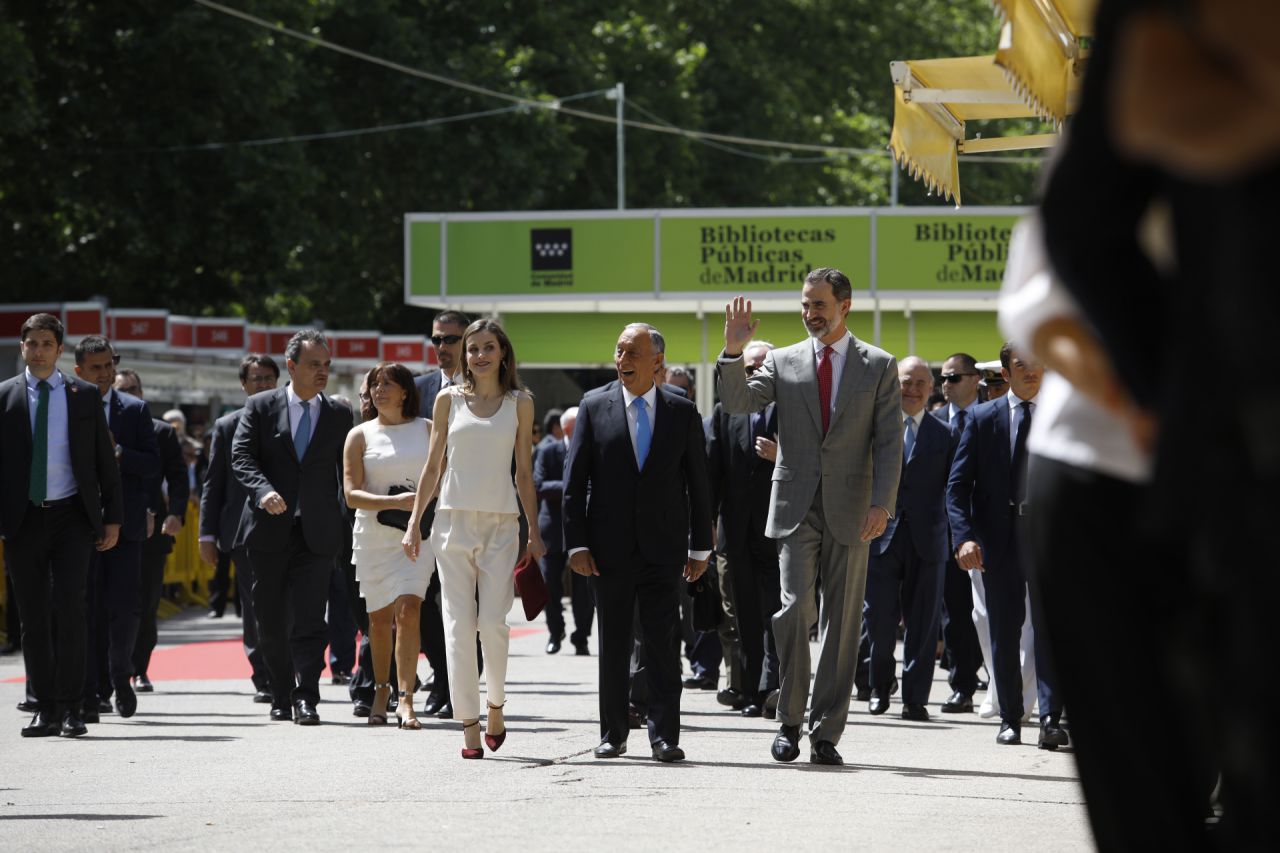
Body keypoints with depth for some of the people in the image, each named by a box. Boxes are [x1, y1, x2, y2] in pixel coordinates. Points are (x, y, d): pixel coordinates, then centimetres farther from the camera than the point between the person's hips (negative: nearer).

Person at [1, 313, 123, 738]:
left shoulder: (85, 396, 5)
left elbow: (105, 460, 8)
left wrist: (112, 518, 2)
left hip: (71, 516, -1)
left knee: (69, 608, -12)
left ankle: (70, 707, -8)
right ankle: (46, 709, 10)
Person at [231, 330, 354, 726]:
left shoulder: (339, 416, 9)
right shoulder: (260, 408, 4)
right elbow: (242, 457, -4)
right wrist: (263, 490, -22)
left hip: (316, 531, 0)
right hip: (269, 529, 1)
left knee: (309, 619, -11)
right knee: (271, 621, 8)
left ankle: (306, 699, -13)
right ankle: (281, 697, 19)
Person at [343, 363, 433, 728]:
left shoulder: (427, 430, 7)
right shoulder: (360, 436, 5)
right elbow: (351, 494, -3)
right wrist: (395, 501, -16)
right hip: (373, 535, 1)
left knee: (408, 610, -17)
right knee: (379, 618, 6)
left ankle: (405, 698, -18)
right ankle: (381, 690, 25)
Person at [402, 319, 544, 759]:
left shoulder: (520, 403, 7)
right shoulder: (449, 400, 7)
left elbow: (524, 473, 9)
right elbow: (432, 466, 11)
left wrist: (535, 532, 6)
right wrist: (414, 522, 6)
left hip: (501, 523, -1)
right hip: (454, 519, 1)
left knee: (493, 621, -9)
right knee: (459, 623, -4)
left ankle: (495, 704, 15)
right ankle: (469, 725, -2)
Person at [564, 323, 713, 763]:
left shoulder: (682, 412, 5)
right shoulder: (594, 407, 3)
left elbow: (698, 483, 8)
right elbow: (575, 481, 2)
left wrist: (700, 546, 5)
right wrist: (576, 543, -5)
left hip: (663, 546, 0)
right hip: (609, 547, 0)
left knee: (663, 643, -4)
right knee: (613, 643, 6)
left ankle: (664, 735, -1)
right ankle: (613, 734, 14)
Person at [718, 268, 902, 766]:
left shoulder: (879, 366, 5)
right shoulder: (784, 361, 9)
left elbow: (889, 441, 0)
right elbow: (739, 403, -2)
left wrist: (882, 504, -10)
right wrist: (733, 351, -17)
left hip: (850, 512, 0)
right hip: (796, 509, 0)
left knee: (841, 622, 2)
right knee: (794, 611, -11)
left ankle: (826, 733, 6)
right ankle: (790, 722, 0)